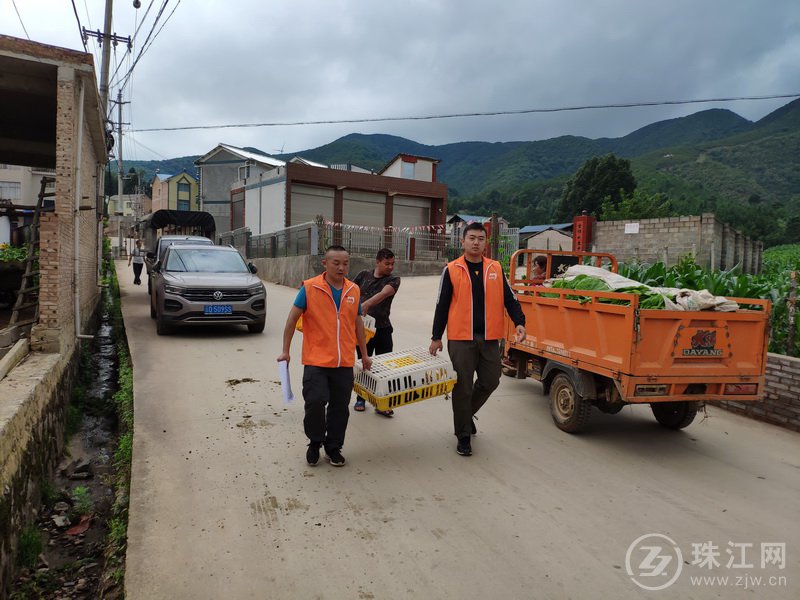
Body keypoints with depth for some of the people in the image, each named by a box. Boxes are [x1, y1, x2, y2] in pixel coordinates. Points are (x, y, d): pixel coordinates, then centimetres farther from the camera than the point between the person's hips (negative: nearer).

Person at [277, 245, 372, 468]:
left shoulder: (354, 291, 7)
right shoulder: (309, 288, -5)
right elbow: (292, 319, -2)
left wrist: (364, 354, 20)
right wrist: (285, 351, -4)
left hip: (344, 362, 4)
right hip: (316, 360, -3)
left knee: (340, 407, 9)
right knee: (315, 402, -7)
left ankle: (334, 447, 28)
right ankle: (315, 443, 20)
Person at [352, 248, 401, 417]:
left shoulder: (394, 280, -3)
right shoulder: (364, 275, 5)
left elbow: (384, 293, -22)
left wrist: (367, 303, -39)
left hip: (382, 328, -1)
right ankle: (360, 399, 25)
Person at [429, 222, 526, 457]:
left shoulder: (496, 269, 7)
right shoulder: (452, 270, -1)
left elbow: (509, 298, 8)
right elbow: (442, 305, 2)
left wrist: (519, 322, -7)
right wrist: (436, 337, 1)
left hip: (489, 338, 3)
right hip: (461, 338, -3)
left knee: (490, 381, 10)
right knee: (462, 387, 2)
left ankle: (466, 413, 37)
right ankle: (463, 436, 16)